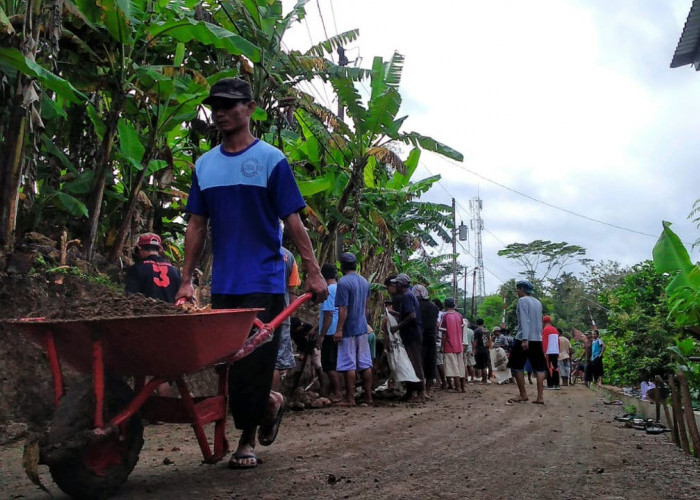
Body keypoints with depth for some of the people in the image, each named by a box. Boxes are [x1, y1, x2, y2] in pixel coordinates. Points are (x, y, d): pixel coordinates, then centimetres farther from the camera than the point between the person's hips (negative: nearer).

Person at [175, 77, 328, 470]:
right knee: (230, 360, 8)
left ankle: (247, 440, 14)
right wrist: (186, 281, 11)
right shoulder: (204, 165, 12)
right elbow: (197, 226, 13)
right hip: (223, 285, 5)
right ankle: (270, 402, 33)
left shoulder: (271, 160, -2)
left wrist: (314, 272, -9)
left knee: (253, 361, -3)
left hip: (264, 282, -5)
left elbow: (293, 221, -5)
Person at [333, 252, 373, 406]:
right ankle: (368, 396, 12)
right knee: (365, 364, 9)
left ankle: (350, 399, 2)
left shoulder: (343, 282, -14)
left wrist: (339, 329, -16)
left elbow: (343, 309, -18)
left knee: (349, 365, -2)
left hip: (348, 330, -7)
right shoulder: (365, 282, 11)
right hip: (362, 328, 7)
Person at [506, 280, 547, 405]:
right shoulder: (538, 302, 14)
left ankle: (523, 395, 7)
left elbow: (524, 320, -18)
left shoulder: (522, 300, -8)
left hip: (524, 339, -7)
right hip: (537, 339, 7)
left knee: (516, 367, 5)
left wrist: (525, 339, -24)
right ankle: (540, 397, 3)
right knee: (539, 368, 6)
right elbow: (539, 321, 17)